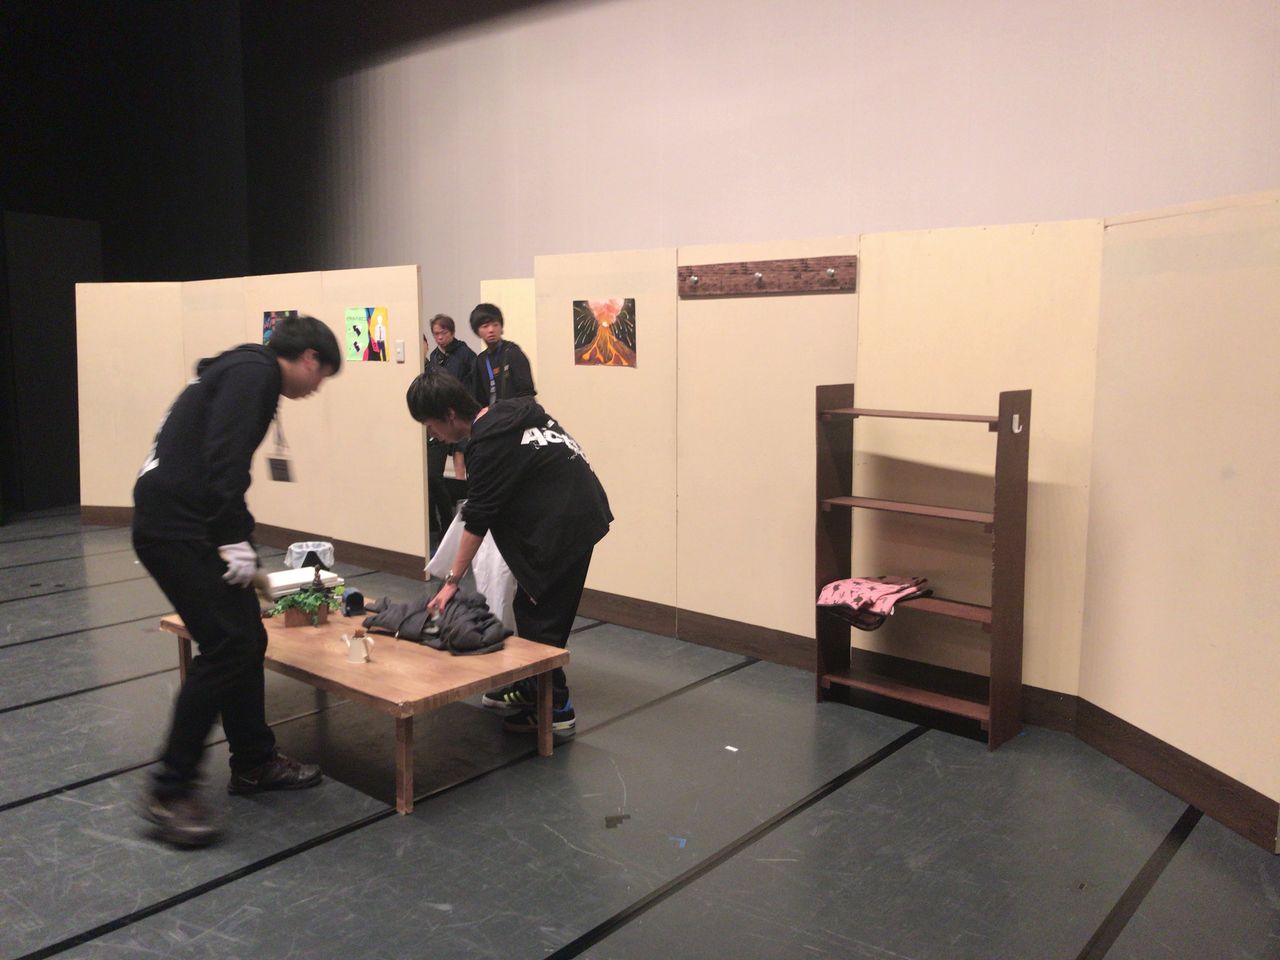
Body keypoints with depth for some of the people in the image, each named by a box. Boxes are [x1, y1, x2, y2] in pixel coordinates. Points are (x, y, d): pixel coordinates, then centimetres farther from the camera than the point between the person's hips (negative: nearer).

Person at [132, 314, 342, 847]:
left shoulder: (243, 370, 22)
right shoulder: (255, 371, -9)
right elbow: (223, 460, -22)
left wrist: (237, 540, 31)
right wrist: (234, 539, -19)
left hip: (180, 523, 10)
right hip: (176, 528, -10)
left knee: (246, 639, 12)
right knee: (227, 646, -9)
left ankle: (254, 762, 24)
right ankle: (169, 790, 0)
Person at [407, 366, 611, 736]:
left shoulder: (488, 445, -19)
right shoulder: (510, 411, 7)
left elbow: (477, 520, -15)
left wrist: (452, 581, -8)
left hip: (565, 525, -10)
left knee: (540, 616, -2)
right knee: (529, 606, 16)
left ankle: (555, 708, 8)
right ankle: (529, 687, 28)